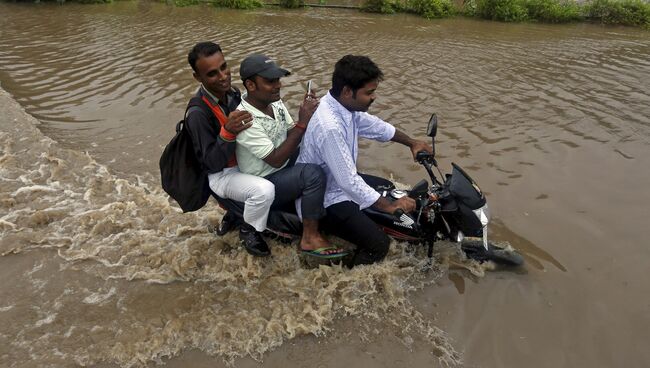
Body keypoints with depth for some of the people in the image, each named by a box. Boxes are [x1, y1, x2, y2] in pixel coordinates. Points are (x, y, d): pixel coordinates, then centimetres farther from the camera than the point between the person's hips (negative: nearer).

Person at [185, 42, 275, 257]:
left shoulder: (232, 93, -4)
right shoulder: (198, 114, -26)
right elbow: (212, 163, -24)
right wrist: (227, 133, -39)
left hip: (243, 161, 8)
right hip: (222, 174, -8)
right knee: (265, 190, -32)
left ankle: (236, 213, 23)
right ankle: (248, 231, 1)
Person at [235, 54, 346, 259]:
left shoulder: (275, 102, -1)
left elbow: (292, 138, 6)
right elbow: (276, 160, -27)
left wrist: (306, 116, -13)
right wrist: (302, 123, -28)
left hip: (285, 168, 9)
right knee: (312, 174, -30)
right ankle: (310, 238, -16)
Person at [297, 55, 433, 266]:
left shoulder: (345, 105, -7)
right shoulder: (329, 127, -35)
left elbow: (375, 126, 11)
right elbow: (349, 182, -31)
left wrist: (412, 143, 18)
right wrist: (389, 207, -21)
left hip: (338, 180, 10)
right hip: (325, 200, -10)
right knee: (378, 243, -17)